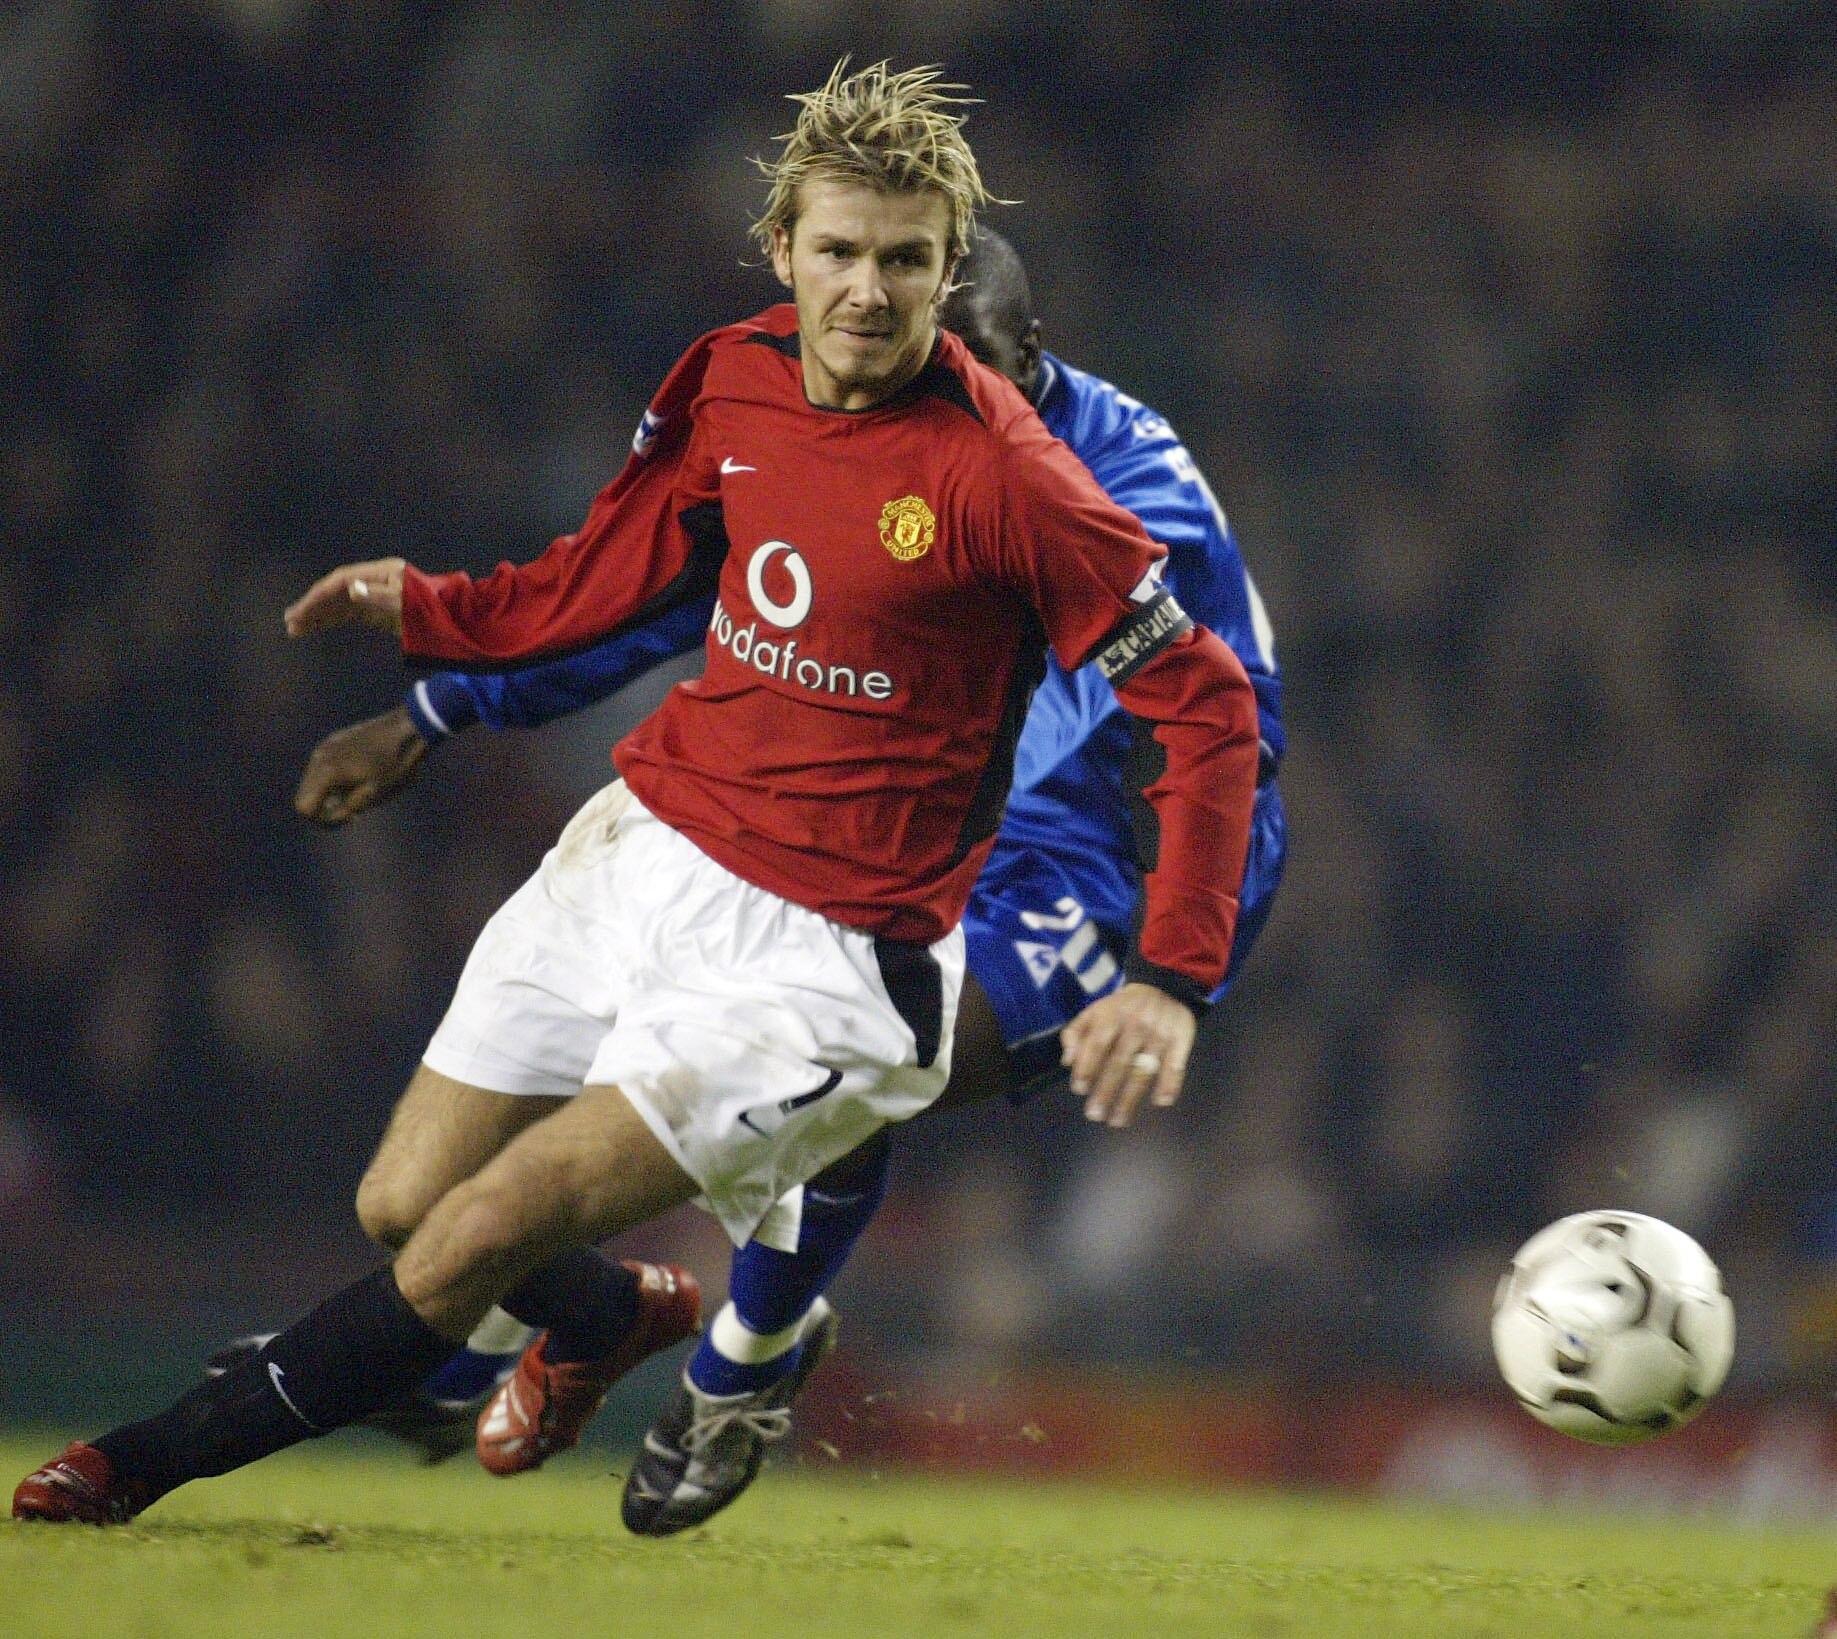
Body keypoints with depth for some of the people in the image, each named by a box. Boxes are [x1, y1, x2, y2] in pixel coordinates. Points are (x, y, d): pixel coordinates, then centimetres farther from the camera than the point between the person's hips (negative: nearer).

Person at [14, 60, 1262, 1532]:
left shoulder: (1000, 474, -19)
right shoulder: (733, 382, 0)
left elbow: (1209, 703, -15)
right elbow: (608, 581, 18)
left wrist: (1173, 982, -22)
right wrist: (425, 609, 5)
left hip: (823, 952, -7)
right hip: (644, 849, 7)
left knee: (473, 1243, -13)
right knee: (401, 1204, 11)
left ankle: (151, 1462, 5)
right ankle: (625, 1319, 42)